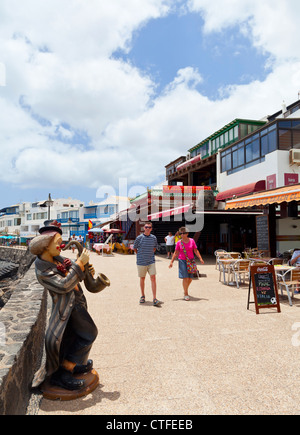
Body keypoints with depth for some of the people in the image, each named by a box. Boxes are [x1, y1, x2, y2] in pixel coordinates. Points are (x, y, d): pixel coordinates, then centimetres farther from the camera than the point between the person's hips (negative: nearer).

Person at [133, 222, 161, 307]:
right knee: (142, 279, 10)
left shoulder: (154, 238, 1)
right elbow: (134, 248, 6)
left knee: (153, 278, -8)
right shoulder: (139, 238, -6)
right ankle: (142, 296, 29)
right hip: (141, 262, -1)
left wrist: (150, 254, 10)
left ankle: (154, 299, -6)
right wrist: (140, 255, 6)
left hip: (151, 261, 1)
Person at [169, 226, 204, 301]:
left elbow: (196, 251, 5)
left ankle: (185, 290, 32)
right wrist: (172, 262, -4)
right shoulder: (179, 242, -1)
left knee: (190, 278, 6)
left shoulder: (192, 241, 2)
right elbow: (176, 253, 2)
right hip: (182, 261, -2)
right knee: (185, 278, -8)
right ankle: (186, 294, 7)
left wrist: (200, 258, -5)